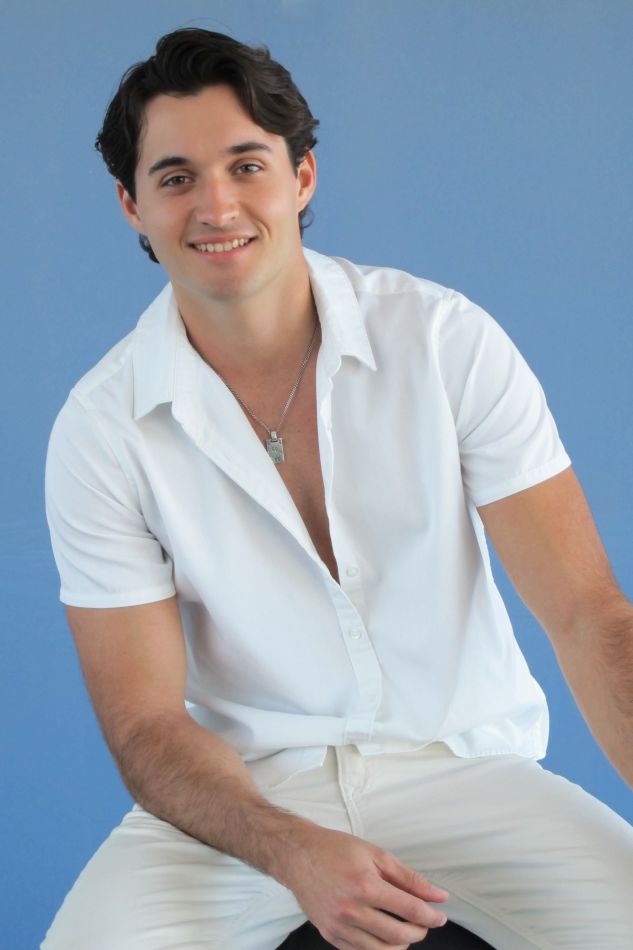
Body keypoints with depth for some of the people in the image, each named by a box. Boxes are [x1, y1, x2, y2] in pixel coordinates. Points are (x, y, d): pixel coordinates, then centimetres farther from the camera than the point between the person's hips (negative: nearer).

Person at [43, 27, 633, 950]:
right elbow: (146, 722, -7)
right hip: (243, 788, 0)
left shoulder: (447, 341, -8)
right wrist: (297, 854, -27)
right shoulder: (100, 431, -7)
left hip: (460, 762, 1)